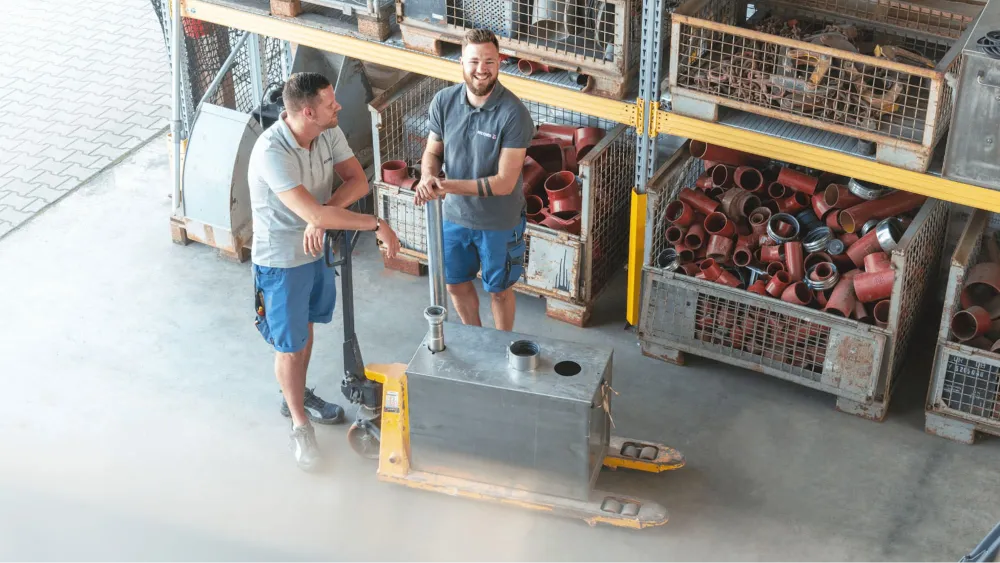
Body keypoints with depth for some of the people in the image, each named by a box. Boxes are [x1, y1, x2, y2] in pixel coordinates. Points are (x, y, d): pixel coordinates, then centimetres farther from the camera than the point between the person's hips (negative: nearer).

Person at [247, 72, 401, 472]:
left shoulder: (329, 132, -12)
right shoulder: (272, 152, -35)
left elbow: (358, 181, -10)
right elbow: (315, 215, -39)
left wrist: (321, 215, -27)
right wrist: (377, 225, -34)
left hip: (316, 249, 7)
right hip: (281, 261, -7)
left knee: (305, 326, 25)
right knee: (289, 345, 8)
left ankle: (296, 396, 48)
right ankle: (300, 425, 26)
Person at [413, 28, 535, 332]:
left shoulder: (514, 114, -27)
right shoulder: (443, 101, -13)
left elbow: (504, 182, -27)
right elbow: (433, 151, 0)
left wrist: (448, 186, -33)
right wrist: (428, 178, -23)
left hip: (498, 222, -4)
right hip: (455, 215, 4)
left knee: (499, 290, 17)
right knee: (456, 284, 22)